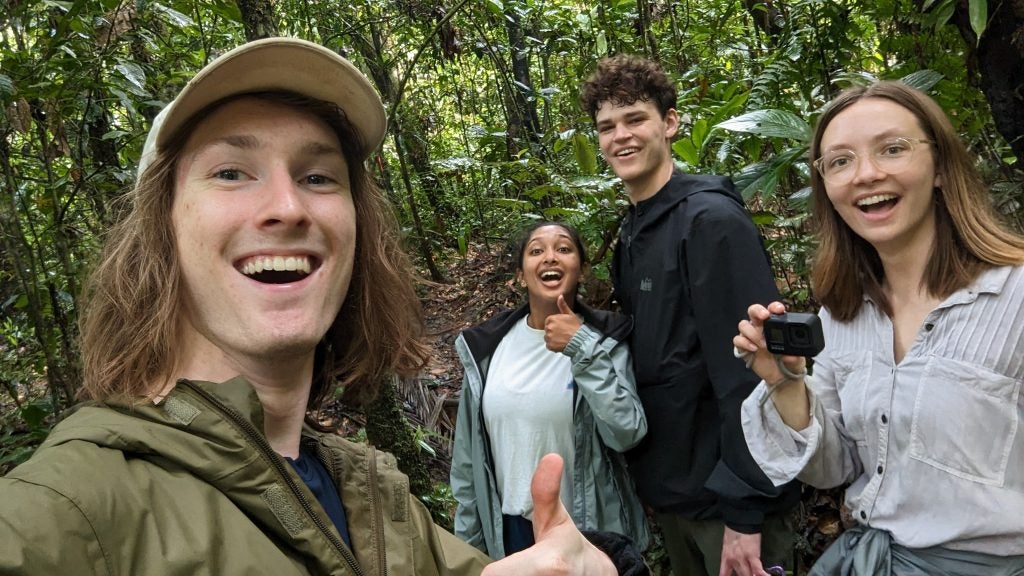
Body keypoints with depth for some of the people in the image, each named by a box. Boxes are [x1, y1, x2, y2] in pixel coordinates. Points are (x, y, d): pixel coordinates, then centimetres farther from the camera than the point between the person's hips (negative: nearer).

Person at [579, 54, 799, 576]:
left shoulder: (712, 219, -16)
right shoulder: (630, 234, 7)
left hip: (727, 493, -7)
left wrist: (745, 512, -22)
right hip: (668, 488, 8)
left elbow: (746, 366, -22)